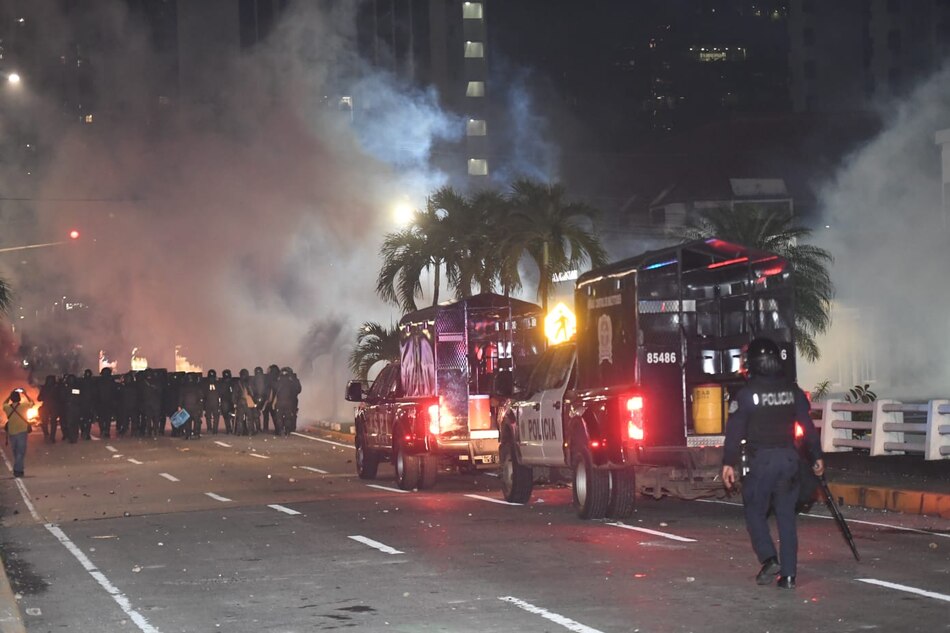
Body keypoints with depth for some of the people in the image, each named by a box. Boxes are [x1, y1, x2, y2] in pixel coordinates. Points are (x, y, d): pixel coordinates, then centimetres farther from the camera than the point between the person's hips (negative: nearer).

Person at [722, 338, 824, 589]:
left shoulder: (747, 394, -6)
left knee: (755, 511, 9)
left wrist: (729, 463, -5)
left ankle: (769, 559, -9)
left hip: (762, 459, -4)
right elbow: (808, 425, 11)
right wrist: (816, 456, 19)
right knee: (786, 516, 7)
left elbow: (735, 431, -8)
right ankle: (788, 574, 5)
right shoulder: (792, 390, 7)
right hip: (789, 458, 4)